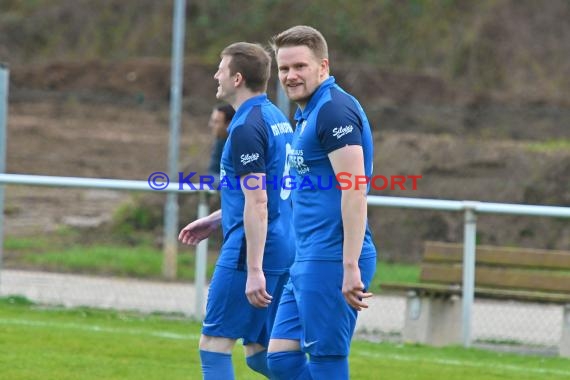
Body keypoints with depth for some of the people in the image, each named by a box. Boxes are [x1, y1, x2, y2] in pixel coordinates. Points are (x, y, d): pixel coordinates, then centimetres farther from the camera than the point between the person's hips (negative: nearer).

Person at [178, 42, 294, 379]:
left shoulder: (247, 127, -15)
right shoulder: (277, 119, 15)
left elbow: (257, 203, -21)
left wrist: (254, 270, -23)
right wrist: (215, 221, 30)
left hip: (253, 252, -9)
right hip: (283, 252, 9)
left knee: (214, 345, -2)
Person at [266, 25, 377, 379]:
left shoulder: (334, 109, -13)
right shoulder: (308, 114, 18)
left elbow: (354, 192, -20)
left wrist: (351, 267, -25)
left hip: (331, 261, -10)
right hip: (309, 260, 10)